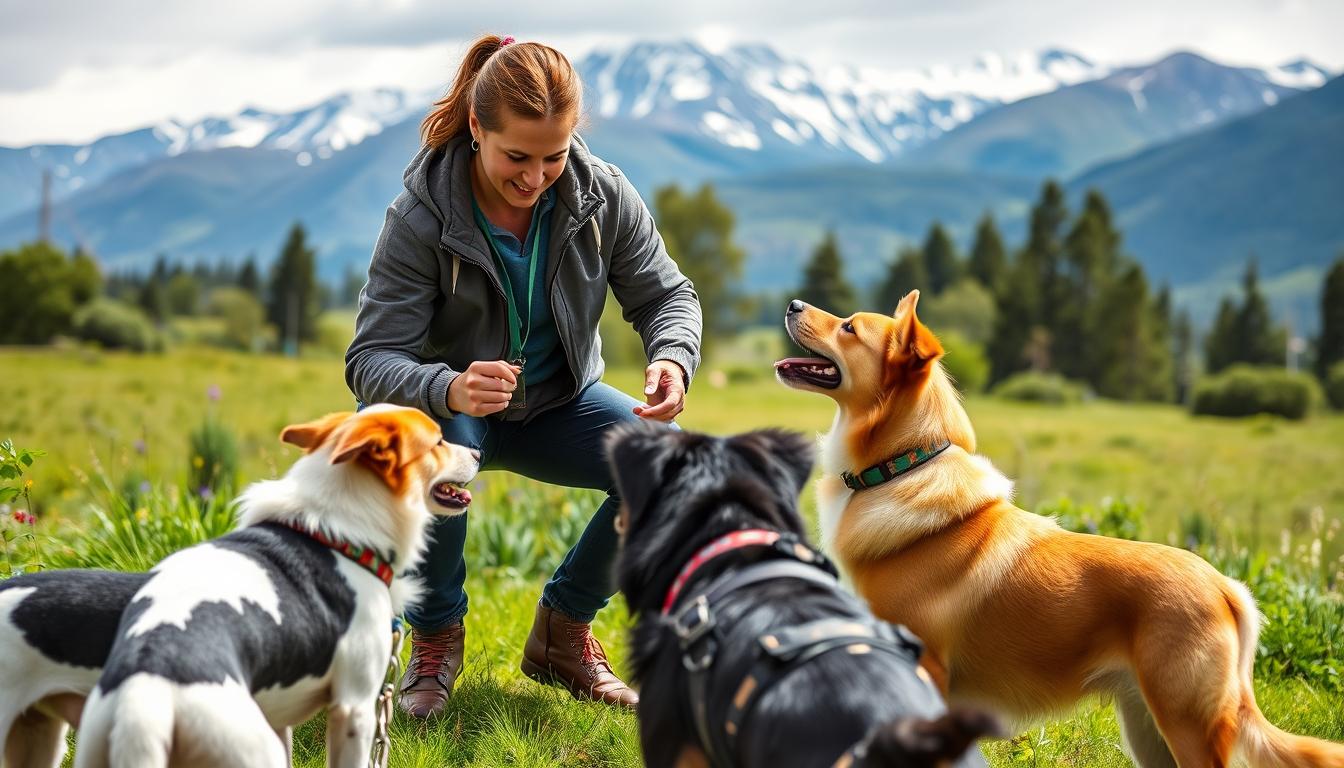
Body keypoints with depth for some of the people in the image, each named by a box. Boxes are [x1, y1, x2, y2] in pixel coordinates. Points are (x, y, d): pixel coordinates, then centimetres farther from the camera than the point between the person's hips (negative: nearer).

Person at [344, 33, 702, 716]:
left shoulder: (602, 195, -14)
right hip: (453, 408, -3)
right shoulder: (421, 216, -23)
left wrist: (673, 358, -30)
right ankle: (436, 635, -9)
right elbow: (370, 360, -26)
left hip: (559, 404, 3)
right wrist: (449, 389, -49)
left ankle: (561, 633, 1)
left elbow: (666, 295, -5)